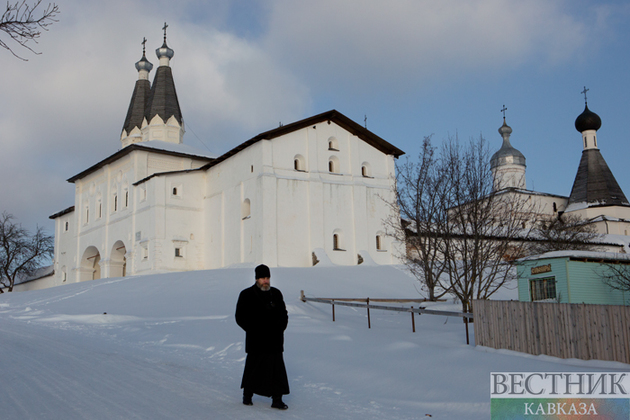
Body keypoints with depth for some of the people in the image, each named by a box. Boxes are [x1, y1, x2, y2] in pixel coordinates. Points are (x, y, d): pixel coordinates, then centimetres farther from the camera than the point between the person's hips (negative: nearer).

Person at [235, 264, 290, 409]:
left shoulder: (276, 294, 10)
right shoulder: (246, 295, -2)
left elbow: (284, 314, 18)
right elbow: (240, 318, -1)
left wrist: (279, 329, 2)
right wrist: (255, 330, -8)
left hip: (274, 341, 3)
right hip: (255, 342, -3)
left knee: (277, 369, -1)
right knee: (253, 369, 8)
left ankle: (277, 399, 5)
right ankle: (247, 395, 28)